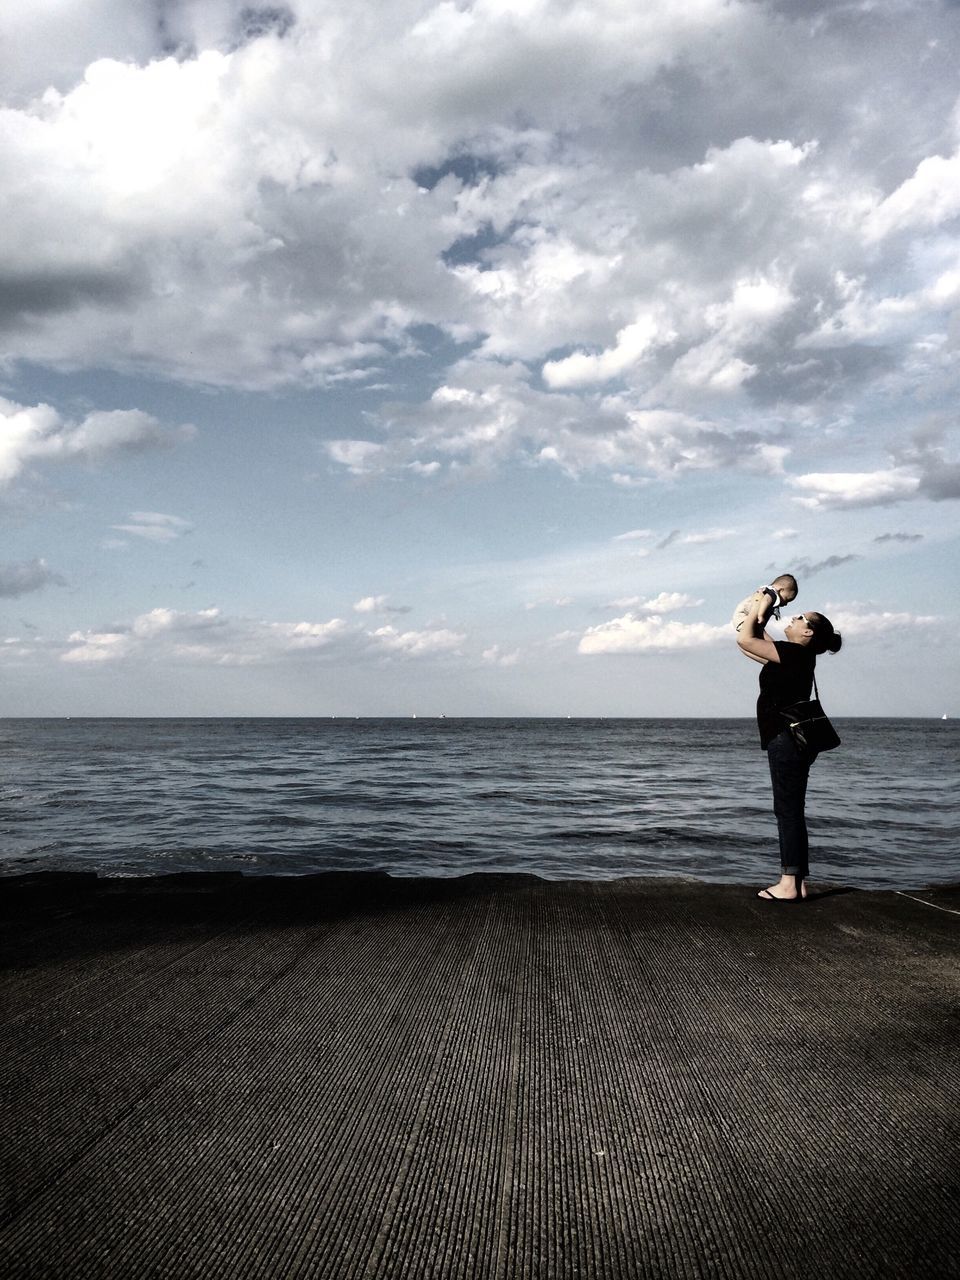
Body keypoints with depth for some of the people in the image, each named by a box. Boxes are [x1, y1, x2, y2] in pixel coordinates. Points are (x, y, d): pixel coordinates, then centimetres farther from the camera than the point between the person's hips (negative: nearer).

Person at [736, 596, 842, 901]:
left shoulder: (793, 653, -13)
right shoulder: (794, 656, 15)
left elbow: (744, 639, -13)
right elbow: (751, 645, 27)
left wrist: (755, 609, 0)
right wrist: (757, 618, 24)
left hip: (786, 741, -10)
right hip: (789, 740, 10)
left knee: (788, 810, -8)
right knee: (790, 810, 11)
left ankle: (790, 884, -6)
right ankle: (796, 882, 15)